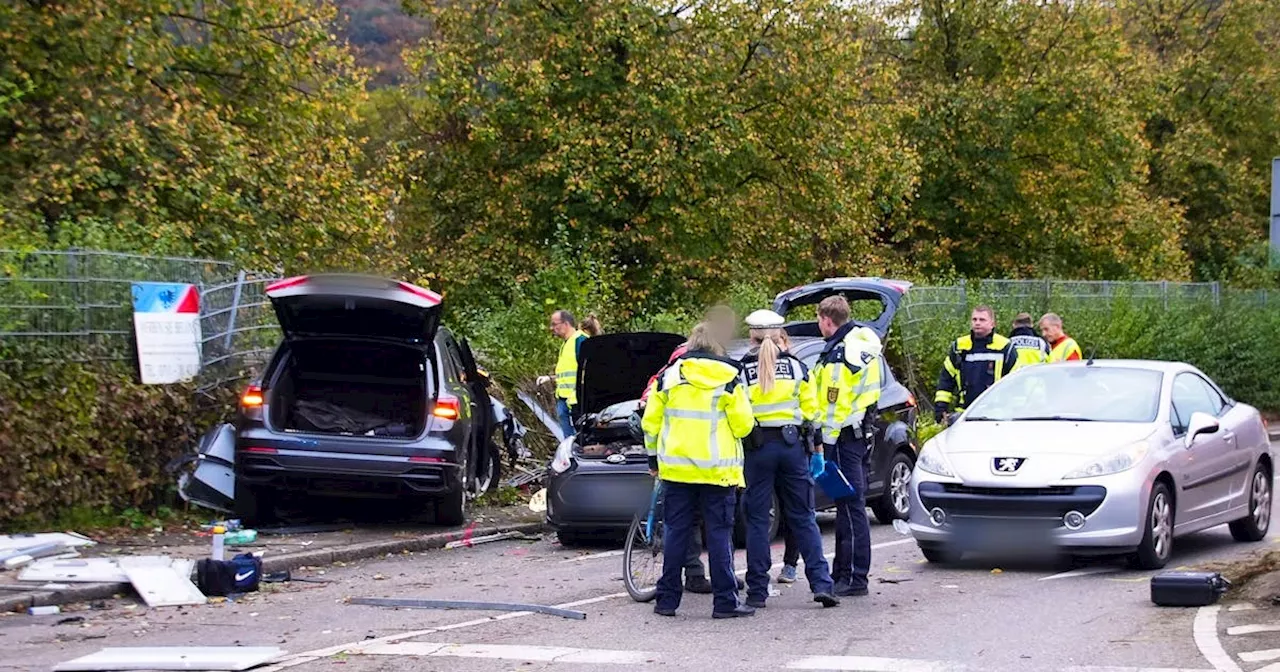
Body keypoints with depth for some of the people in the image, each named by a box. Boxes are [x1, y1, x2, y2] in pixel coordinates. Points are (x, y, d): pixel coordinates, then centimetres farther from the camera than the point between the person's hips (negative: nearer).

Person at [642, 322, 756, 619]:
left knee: (675, 532, 8)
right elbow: (743, 424, -5)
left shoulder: (669, 375, 3)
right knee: (719, 533, 1)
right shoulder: (729, 378, -4)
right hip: (717, 470, -2)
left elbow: (651, 422, 7)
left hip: (676, 467, 2)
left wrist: (653, 457, 19)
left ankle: (667, 599, 8)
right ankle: (725, 601, -1)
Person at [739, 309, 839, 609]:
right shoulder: (796, 366, 4)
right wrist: (817, 450, 14)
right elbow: (811, 410, 6)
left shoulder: (741, 371, -2)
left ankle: (757, 592, 4)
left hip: (757, 449, -2)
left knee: (757, 520, 4)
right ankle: (821, 583, -1)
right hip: (792, 446, 2)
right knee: (802, 518, 8)